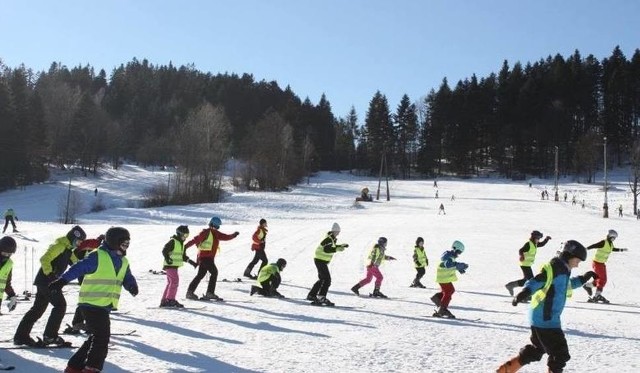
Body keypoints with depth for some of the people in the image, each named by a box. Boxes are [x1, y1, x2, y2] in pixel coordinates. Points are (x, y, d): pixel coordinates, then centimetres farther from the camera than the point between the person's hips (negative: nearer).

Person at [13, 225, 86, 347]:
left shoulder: (68, 248, 17)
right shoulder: (59, 246, -13)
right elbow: (45, 259, -22)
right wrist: (50, 274, -25)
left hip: (44, 281, 10)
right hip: (47, 281, -10)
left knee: (38, 308, 11)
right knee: (60, 305, -6)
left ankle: (21, 336, 15)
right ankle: (49, 336, -3)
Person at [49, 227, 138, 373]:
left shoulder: (123, 262, 13)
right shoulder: (97, 256, -13)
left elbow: (127, 278, 10)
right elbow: (77, 269, -18)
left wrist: (132, 286, -13)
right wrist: (61, 281, -27)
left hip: (105, 306, 9)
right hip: (92, 304, -9)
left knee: (96, 338, 15)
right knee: (102, 336, -9)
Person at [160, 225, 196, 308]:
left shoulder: (181, 243, 18)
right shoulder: (172, 241, -10)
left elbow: (183, 256, 25)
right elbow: (164, 250, -17)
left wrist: (191, 262, 20)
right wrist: (167, 258, -32)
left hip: (175, 266, 10)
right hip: (170, 265, -10)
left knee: (170, 283, 11)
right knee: (175, 281, -15)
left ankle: (164, 301, 16)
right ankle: (170, 300, -13)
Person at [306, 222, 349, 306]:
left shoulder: (333, 239, 12)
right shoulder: (329, 239, -19)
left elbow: (332, 247, 26)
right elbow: (326, 249, -31)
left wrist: (341, 246, 18)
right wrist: (337, 249, -36)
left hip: (322, 261, 10)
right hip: (320, 261, -10)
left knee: (322, 279, 17)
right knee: (327, 279, -13)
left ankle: (311, 295, 22)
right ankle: (321, 297, -15)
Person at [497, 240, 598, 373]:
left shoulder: (562, 270, 14)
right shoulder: (554, 268, -16)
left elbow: (567, 285, 34)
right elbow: (536, 281, -29)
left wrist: (583, 278, 26)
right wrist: (525, 292, -45)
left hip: (541, 318, 11)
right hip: (545, 320, -11)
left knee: (537, 349, 24)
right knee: (560, 353, -3)